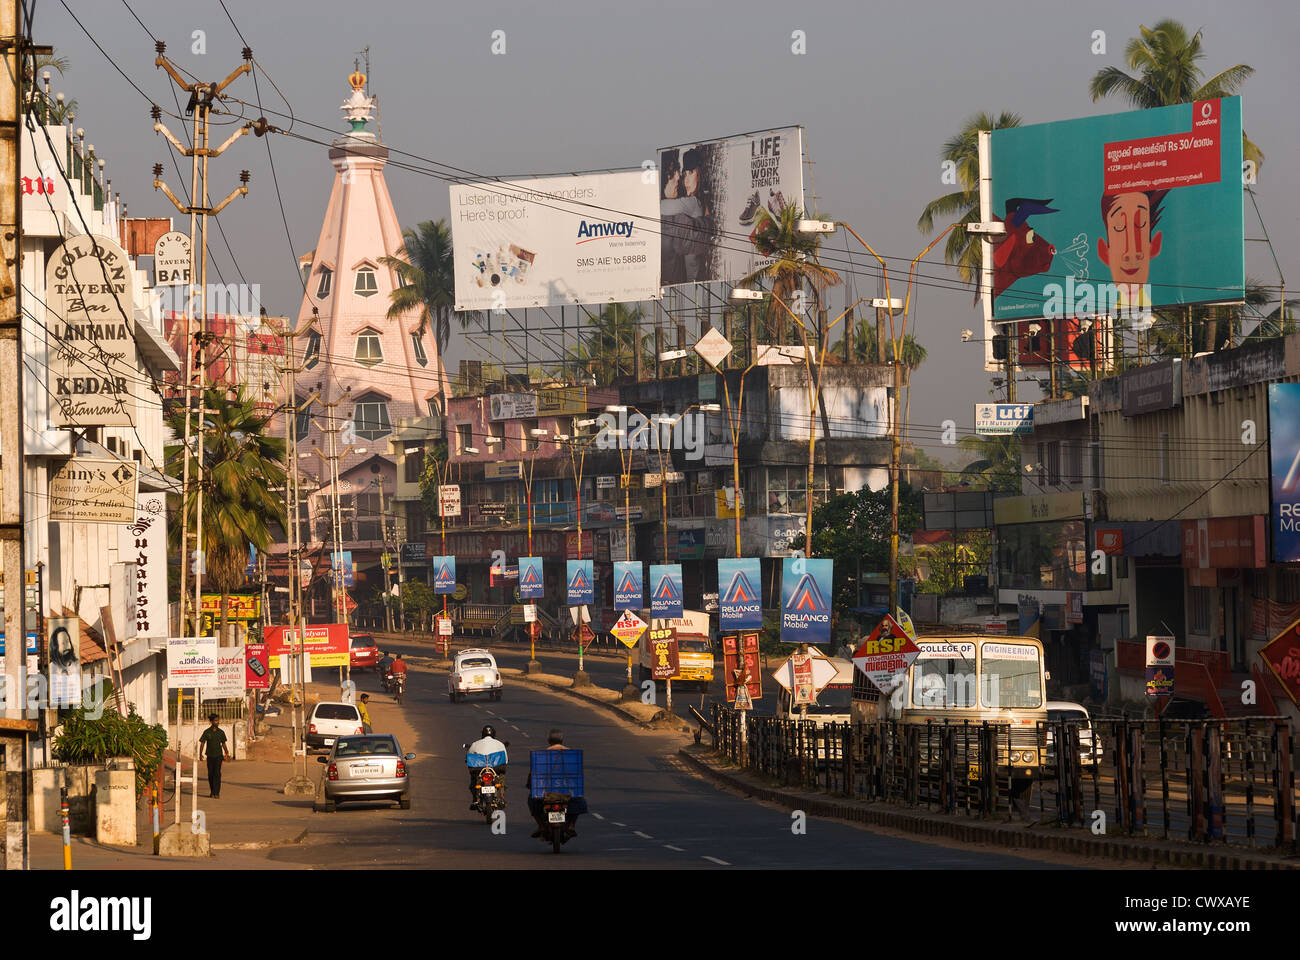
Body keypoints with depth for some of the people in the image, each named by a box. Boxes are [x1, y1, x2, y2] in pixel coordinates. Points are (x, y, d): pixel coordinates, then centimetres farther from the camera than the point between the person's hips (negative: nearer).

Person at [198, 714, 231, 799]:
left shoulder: (221, 732, 2)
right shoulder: (207, 732, -3)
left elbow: (223, 744, 12)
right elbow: (202, 743, -3)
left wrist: (227, 754, 15)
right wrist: (200, 754, -13)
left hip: (218, 755, 0)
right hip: (210, 756, 0)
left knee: (217, 773, -10)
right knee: (210, 774, 8)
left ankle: (216, 793, -12)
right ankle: (212, 791, 25)